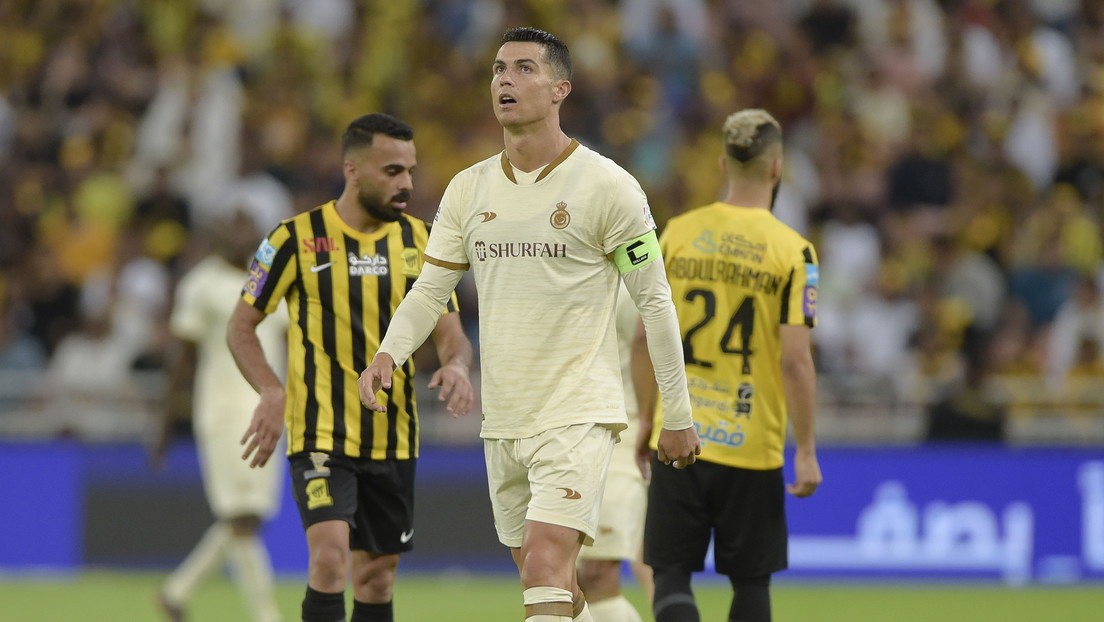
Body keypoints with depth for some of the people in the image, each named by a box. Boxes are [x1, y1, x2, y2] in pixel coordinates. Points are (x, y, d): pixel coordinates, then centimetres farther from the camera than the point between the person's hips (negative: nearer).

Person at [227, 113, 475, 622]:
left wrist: (455, 364, -18)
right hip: (320, 435, -4)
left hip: (392, 440, 4)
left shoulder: (420, 242, 6)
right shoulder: (297, 239, -5)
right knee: (331, 553, -22)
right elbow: (240, 327, 1)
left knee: (377, 577, 7)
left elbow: (449, 332, 7)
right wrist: (273, 393, -17)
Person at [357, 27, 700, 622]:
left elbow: (655, 300, -3)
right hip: (503, 419, 6)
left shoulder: (607, 186, -7)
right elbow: (430, 288, 10)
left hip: (578, 415, -6)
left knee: (546, 572, -20)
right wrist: (388, 353, -11)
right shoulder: (468, 189, 8)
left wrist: (677, 416, -2)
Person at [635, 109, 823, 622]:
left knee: (671, 574, 4)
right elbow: (795, 359, -11)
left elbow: (645, 337, 4)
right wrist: (806, 451, -5)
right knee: (751, 580, 12)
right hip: (753, 444, -1)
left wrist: (647, 418, 17)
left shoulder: (677, 233, 1)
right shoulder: (792, 251, -7)